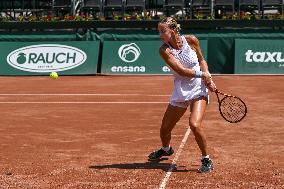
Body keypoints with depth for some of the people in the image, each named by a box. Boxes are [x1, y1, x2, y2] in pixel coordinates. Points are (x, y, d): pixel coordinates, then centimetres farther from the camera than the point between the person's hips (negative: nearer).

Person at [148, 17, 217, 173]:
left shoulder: (191, 40, -9)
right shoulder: (164, 50, -11)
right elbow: (180, 70, -19)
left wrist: (207, 77, -6)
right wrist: (202, 74, -23)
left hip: (199, 89, -2)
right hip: (180, 92, 2)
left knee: (194, 124, -25)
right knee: (164, 129, 9)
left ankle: (206, 160, -4)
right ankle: (166, 149, 46)